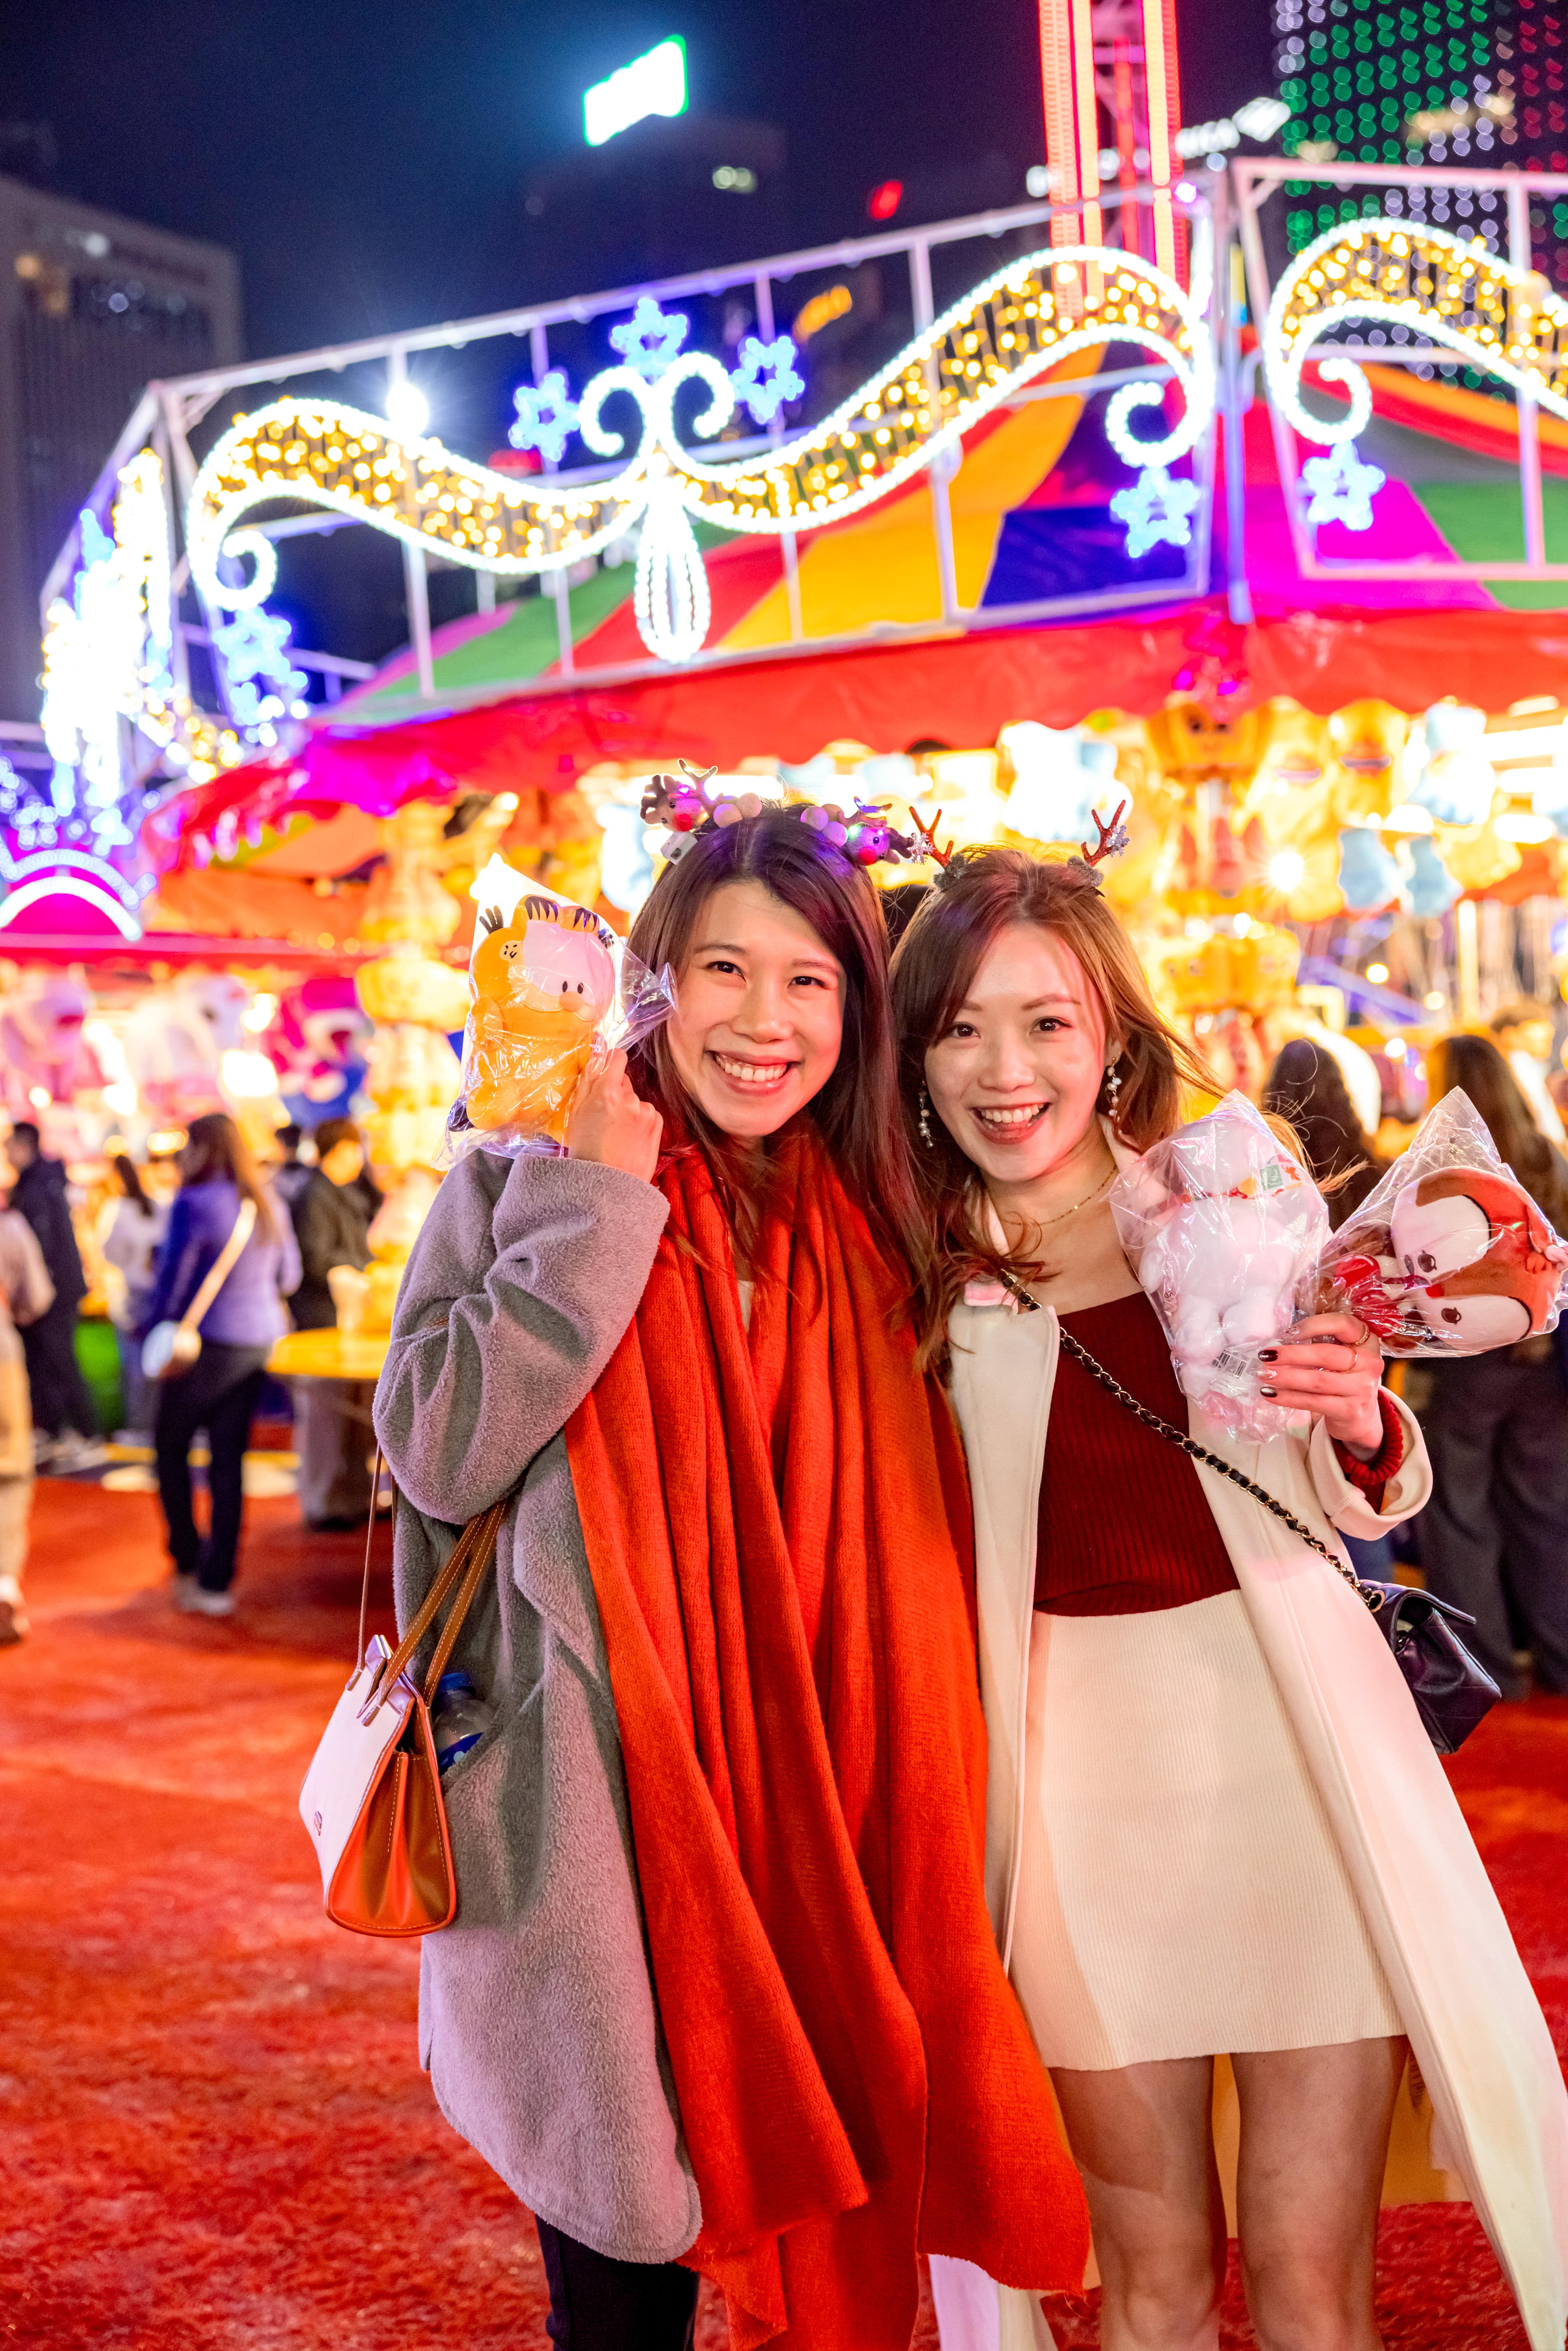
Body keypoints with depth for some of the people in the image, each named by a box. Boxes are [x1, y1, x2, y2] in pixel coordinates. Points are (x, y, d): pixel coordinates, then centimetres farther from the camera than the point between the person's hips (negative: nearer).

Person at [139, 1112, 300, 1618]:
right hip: (260, 1341, 6)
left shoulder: (195, 1205, -15)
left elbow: (172, 1282, -13)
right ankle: (217, 1581, 10)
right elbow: (288, 1277, 16)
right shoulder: (268, 1205, 7)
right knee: (228, 1458, 9)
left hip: (209, 1343, -6)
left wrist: (152, 1331, 2)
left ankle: (187, 1562, 12)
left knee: (171, 1446, 12)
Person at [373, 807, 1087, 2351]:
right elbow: (439, 1455, -16)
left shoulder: (869, 1237, 9)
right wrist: (601, 1207, -14)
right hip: (597, 1828, -3)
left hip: (814, 1838, 4)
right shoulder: (524, 1192, -1)